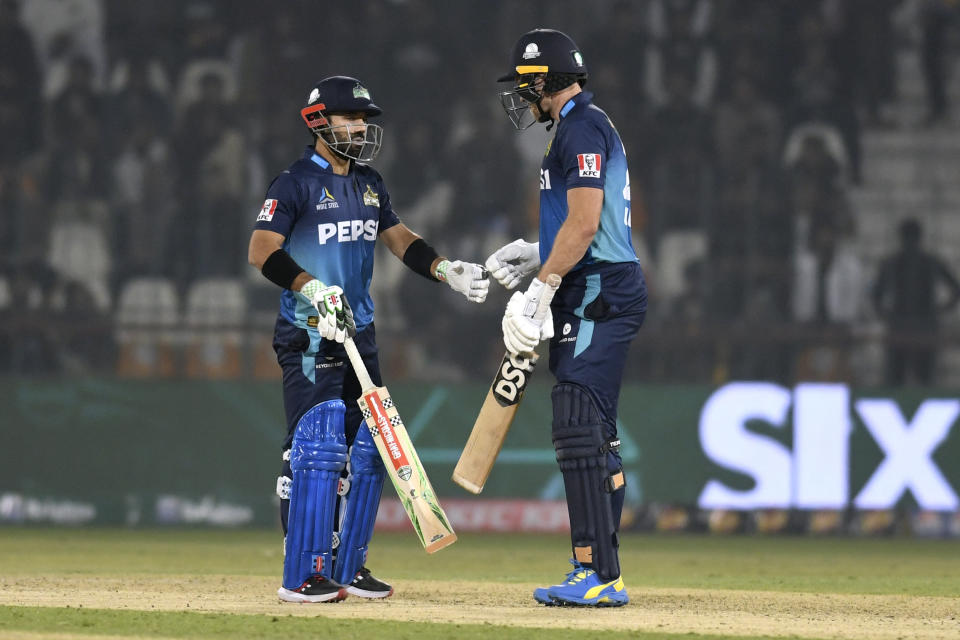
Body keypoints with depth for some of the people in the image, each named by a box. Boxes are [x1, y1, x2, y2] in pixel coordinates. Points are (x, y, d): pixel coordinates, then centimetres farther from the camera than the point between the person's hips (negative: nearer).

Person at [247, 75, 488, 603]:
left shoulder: (369, 184, 14)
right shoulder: (296, 183, -9)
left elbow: (398, 237, 21)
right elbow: (262, 251, -18)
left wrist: (446, 271, 5)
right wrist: (312, 289, -30)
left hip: (359, 332, 8)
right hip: (307, 335, -8)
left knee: (367, 449, 8)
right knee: (319, 449, -15)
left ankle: (347, 566, 17)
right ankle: (302, 575, -13)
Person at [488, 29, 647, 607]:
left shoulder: (582, 127, -12)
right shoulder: (586, 127, 21)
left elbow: (585, 222, -20)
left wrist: (541, 288, -17)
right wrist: (538, 255, 20)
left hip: (598, 295, -11)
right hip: (601, 294, 11)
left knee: (581, 432, -15)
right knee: (596, 436, 12)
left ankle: (600, 576, -19)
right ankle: (598, 575, 15)